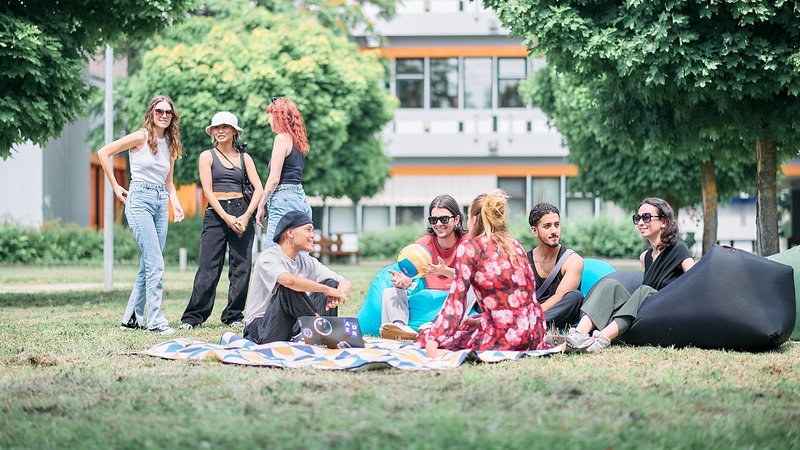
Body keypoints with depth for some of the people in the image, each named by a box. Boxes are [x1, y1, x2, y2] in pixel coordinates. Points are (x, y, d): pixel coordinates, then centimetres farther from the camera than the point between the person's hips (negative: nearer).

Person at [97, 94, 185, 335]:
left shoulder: (170, 144, 14)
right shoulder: (140, 137, -6)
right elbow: (103, 152, -6)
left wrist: (176, 203, 5)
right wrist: (115, 187, -5)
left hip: (161, 202, 7)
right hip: (140, 200, -7)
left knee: (148, 265, 8)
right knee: (156, 264, -14)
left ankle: (132, 317, 16)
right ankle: (155, 320, -12)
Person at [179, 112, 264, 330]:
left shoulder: (244, 157, 11)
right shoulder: (207, 156, 6)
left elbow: (259, 189, 3)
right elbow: (207, 190, -3)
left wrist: (246, 216, -11)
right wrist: (226, 217, -14)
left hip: (242, 212, 2)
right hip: (215, 213, -2)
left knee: (241, 266, 0)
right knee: (208, 267, -7)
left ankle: (234, 316, 9)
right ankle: (193, 317, -4)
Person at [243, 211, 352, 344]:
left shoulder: (307, 261, 8)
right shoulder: (268, 257, -13)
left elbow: (346, 284, 5)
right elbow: (289, 280, -36)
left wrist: (337, 295, -19)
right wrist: (327, 290, -27)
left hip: (291, 329, 7)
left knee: (331, 283, -6)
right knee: (289, 288, -32)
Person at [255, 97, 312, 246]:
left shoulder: (282, 138, -7)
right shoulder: (297, 140, 17)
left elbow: (274, 179, -11)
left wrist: (261, 206, -5)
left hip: (284, 199, -9)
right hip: (301, 199, 9)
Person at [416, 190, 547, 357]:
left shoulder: (470, 247, -4)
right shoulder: (515, 245, 16)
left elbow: (456, 300, -11)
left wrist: (433, 340, -13)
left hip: (503, 336, -7)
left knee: (425, 337, 6)